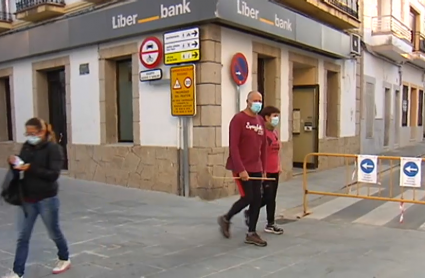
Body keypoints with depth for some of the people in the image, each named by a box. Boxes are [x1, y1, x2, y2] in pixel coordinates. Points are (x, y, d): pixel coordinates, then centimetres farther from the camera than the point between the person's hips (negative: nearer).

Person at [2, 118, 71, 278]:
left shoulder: (53, 148, -14)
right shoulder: (27, 147, 3)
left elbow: (53, 174, -20)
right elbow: (21, 167, 10)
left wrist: (31, 168, -28)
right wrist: (14, 163, -12)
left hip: (47, 199, -5)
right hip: (27, 199, 5)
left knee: (54, 233, 14)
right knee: (22, 237, 7)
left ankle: (64, 259, 37)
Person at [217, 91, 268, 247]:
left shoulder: (261, 121, 11)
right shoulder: (238, 119, -12)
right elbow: (233, 146, -17)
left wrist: (264, 168, 12)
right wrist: (241, 169, -21)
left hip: (256, 168, 7)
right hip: (242, 168, -7)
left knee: (257, 199, 5)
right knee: (247, 197, -8)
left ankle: (251, 234, 17)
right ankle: (226, 219, 18)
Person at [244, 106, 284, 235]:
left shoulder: (275, 132, 11)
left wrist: (279, 166, 16)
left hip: (274, 171, 8)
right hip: (265, 171, -8)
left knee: (269, 198, 13)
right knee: (269, 198, 1)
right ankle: (270, 224, 18)